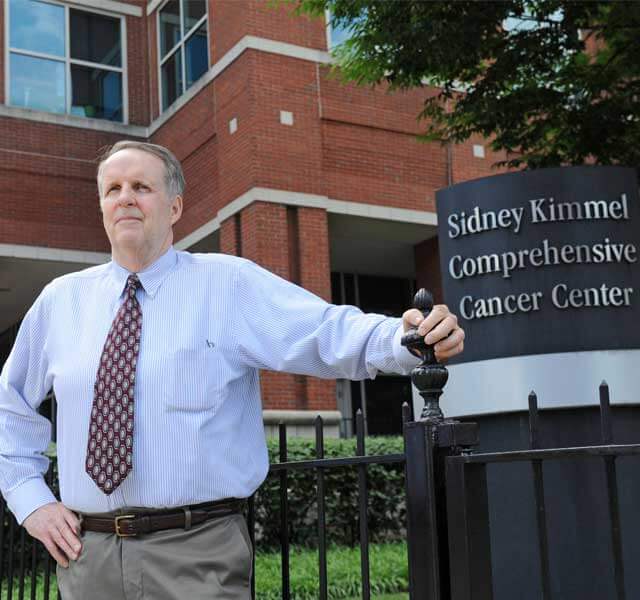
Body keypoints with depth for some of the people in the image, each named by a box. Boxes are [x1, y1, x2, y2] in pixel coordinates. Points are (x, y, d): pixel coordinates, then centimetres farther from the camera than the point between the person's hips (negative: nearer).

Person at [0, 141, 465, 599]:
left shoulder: (231, 282, -2)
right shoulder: (60, 299, 9)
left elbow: (330, 333, -15)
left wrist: (408, 338, -34)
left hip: (198, 553, -3)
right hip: (87, 553, 4)